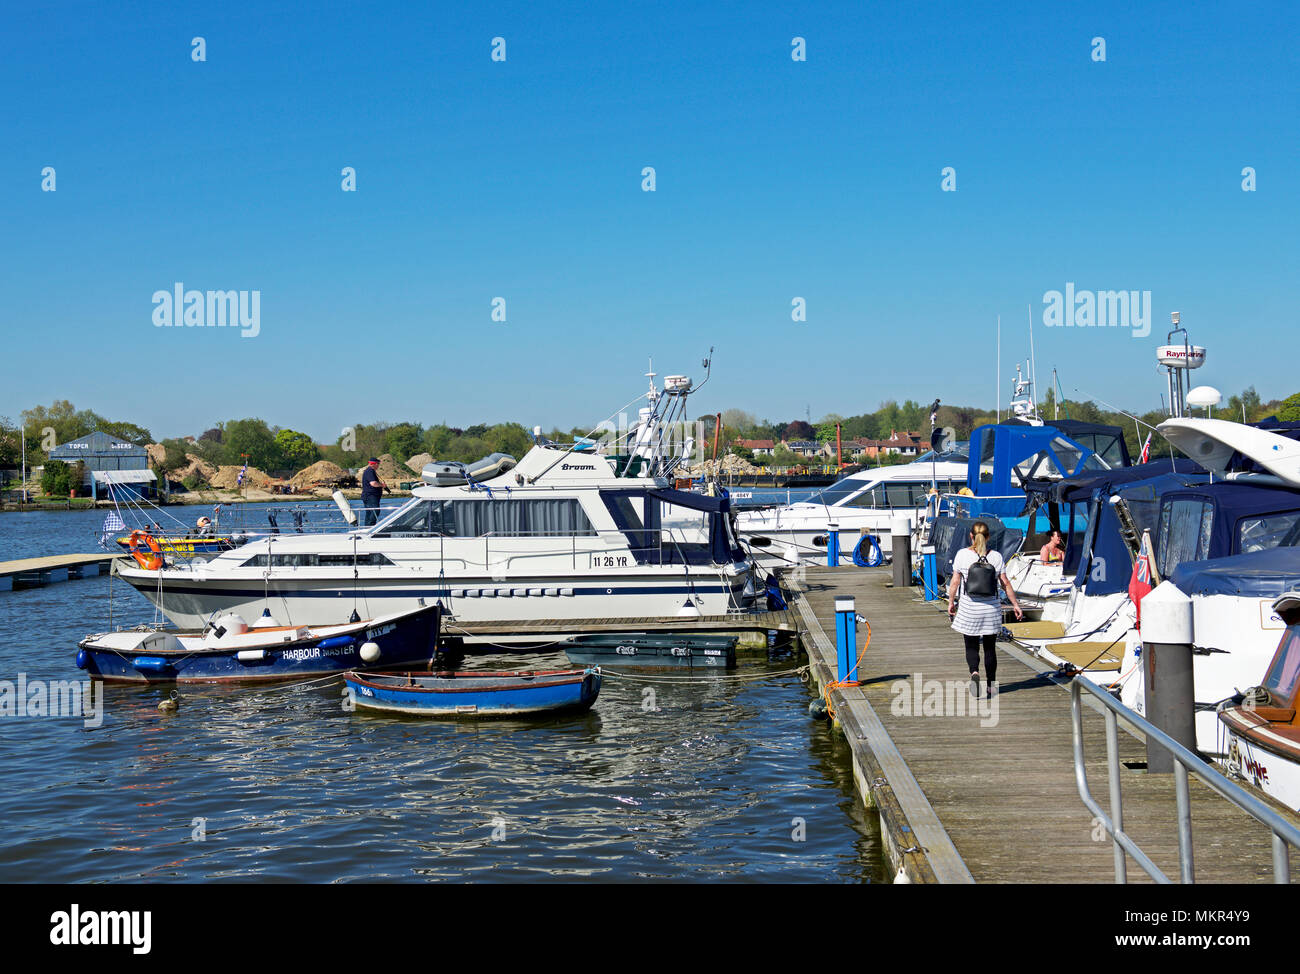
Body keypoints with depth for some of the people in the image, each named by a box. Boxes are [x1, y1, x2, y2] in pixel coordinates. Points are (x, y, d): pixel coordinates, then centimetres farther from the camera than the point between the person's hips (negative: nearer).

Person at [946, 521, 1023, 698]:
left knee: (971, 646, 8)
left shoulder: (963, 555, -6)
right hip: (991, 608, 1)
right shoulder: (996, 556, -3)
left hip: (968, 609, -1)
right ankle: (991, 685, 15)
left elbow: (955, 582, -4)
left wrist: (951, 602, 8)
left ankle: (974, 672, -19)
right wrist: (1015, 604, 7)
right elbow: (1005, 583, -1)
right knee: (990, 647, 13)